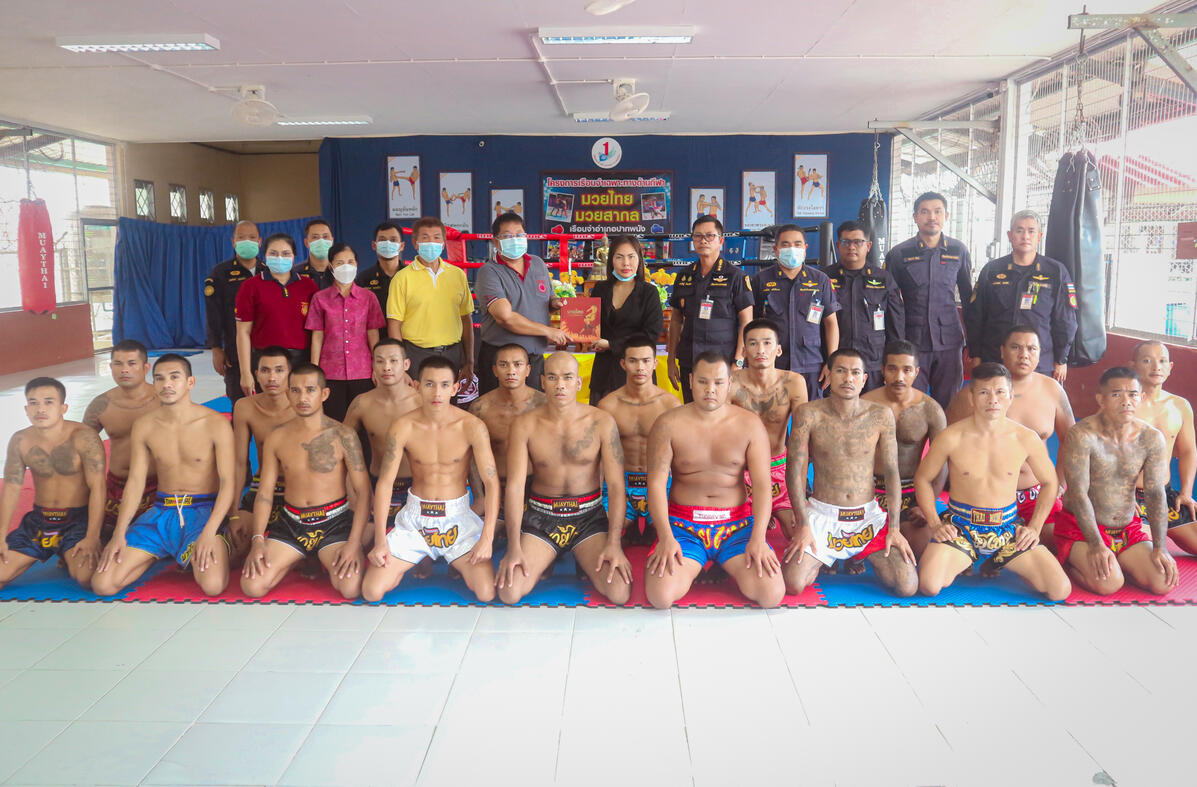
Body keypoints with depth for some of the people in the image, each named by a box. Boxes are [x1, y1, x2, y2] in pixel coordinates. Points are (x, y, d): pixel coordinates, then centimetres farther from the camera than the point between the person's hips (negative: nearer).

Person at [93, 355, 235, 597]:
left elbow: (228, 482, -12)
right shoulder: (144, 426, 4)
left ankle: (219, 547, 6)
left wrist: (209, 533, -24)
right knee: (102, 584, -9)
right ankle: (155, 554, 19)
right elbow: (135, 482, 6)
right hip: (162, 511, 4)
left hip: (204, 510, -4)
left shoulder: (216, 424, -9)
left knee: (212, 585, -29)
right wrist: (119, 534, -5)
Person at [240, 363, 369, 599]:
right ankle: (296, 560, 18)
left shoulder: (343, 436, -6)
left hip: (334, 522, -3)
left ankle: (327, 562, 13)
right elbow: (265, 493, 6)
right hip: (290, 524, 3)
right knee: (252, 586, -15)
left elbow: (363, 491, -8)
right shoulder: (277, 438, 3)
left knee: (350, 588, -24)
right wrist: (258, 540, -8)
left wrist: (353, 543, -19)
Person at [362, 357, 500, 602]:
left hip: (458, 517, -1)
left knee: (487, 594, -17)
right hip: (414, 516, 1)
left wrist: (487, 538, -20)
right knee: (372, 592, -11)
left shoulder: (472, 426, -13)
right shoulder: (403, 427, -10)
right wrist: (380, 541, -13)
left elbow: (492, 482, -13)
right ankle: (413, 562, 22)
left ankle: (458, 564, 18)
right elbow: (384, 482, -7)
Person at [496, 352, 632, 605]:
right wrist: (513, 548, -19)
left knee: (619, 593, -20)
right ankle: (544, 560, 15)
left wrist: (614, 544, -18)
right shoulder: (524, 425, -6)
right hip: (541, 516, 0)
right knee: (509, 593, -20)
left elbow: (616, 485, -8)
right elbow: (515, 485, -10)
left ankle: (583, 559, 14)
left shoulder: (601, 422, -7)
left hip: (589, 515, 0)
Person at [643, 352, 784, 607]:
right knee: (661, 596, -25)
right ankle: (690, 566, 10)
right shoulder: (669, 424, -2)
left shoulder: (750, 425, 3)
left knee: (772, 595, -20)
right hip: (683, 524, -1)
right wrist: (666, 538, -19)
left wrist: (758, 539, -15)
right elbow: (656, 483, -7)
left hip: (737, 523, 1)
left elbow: (762, 485, -2)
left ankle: (729, 565, 12)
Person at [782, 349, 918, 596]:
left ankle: (871, 557, 21)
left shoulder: (881, 416, -1)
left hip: (869, 514, 2)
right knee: (793, 584, -20)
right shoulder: (808, 414, -7)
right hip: (822, 514, -1)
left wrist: (894, 527, -7)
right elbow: (796, 469, -8)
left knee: (907, 587, -14)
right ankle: (819, 559, 17)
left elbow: (892, 472, 0)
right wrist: (803, 525, -14)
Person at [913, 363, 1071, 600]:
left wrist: (1034, 528, 3)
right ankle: (958, 564, 12)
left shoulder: (1026, 438, -3)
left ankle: (999, 564, 17)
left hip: (1008, 527, 3)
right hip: (961, 527, -2)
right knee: (929, 586, -26)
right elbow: (923, 478, 2)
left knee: (1061, 591, -10)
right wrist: (935, 524, -7)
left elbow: (1049, 483, 13)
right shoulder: (951, 437, -10)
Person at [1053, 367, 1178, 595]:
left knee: (1164, 583, -12)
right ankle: (1071, 562, 7)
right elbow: (1078, 494, -20)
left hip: (1129, 530, 5)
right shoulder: (1081, 436, -17)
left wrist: (1160, 548, -11)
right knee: (1109, 584, -25)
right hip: (1081, 527, -5)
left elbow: (1156, 494, -3)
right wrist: (1096, 545, -25)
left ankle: (1116, 563, 16)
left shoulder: (1152, 439, -2)